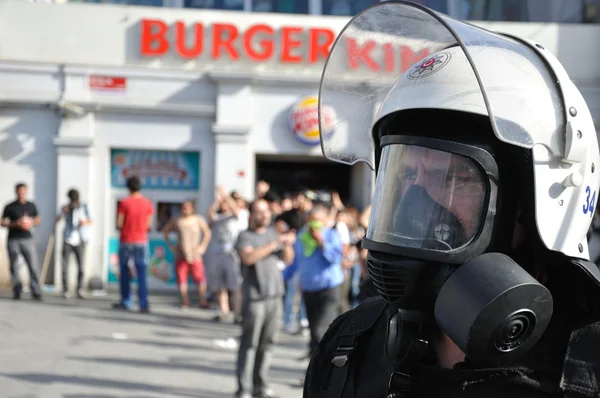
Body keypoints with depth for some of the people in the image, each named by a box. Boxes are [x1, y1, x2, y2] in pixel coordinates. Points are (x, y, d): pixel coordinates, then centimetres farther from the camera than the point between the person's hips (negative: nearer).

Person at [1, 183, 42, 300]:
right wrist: (16, 224, -14)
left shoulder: (31, 206, 8)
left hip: (27, 239, 1)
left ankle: (36, 292, -7)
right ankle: (17, 291, 6)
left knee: (33, 266, -8)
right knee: (14, 267, 0)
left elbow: (38, 219, 18)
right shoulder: (10, 207, 2)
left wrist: (32, 224, -5)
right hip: (13, 240, -1)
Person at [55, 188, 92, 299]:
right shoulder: (65, 208, 4)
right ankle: (65, 291, 0)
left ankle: (80, 291, 0)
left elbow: (90, 220, 10)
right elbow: (57, 220, -6)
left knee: (81, 267, -7)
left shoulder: (84, 207, 5)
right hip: (67, 240, 0)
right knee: (65, 266, -5)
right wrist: (63, 213, -25)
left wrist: (85, 222, -12)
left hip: (79, 241, 0)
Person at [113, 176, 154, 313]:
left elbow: (119, 224, -7)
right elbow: (149, 225, 1)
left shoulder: (124, 203, -7)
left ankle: (126, 302, 16)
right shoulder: (148, 203, 0)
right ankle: (143, 304, -11)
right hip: (141, 242, 1)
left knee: (124, 272, 13)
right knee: (141, 274, -2)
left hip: (126, 241, -1)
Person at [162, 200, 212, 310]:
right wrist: (171, 245, 10)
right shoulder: (176, 221, 7)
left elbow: (207, 233, 8)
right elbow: (165, 231, 18)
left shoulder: (198, 220, 2)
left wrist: (203, 246, 1)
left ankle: (203, 302, -1)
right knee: (181, 279, 0)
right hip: (180, 255, 2)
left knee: (199, 278, -7)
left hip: (195, 255, -2)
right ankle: (185, 302, 7)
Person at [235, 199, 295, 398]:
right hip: (254, 297, -5)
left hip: (274, 296, 6)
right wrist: (274, 244, -22)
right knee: (249, 344, -6)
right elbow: (249, 257, -22)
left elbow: (287, 260, 15)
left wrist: (287, 245, -5)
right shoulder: (245, 236, -3)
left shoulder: (272, 232, 15)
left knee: (267, 343, 7)